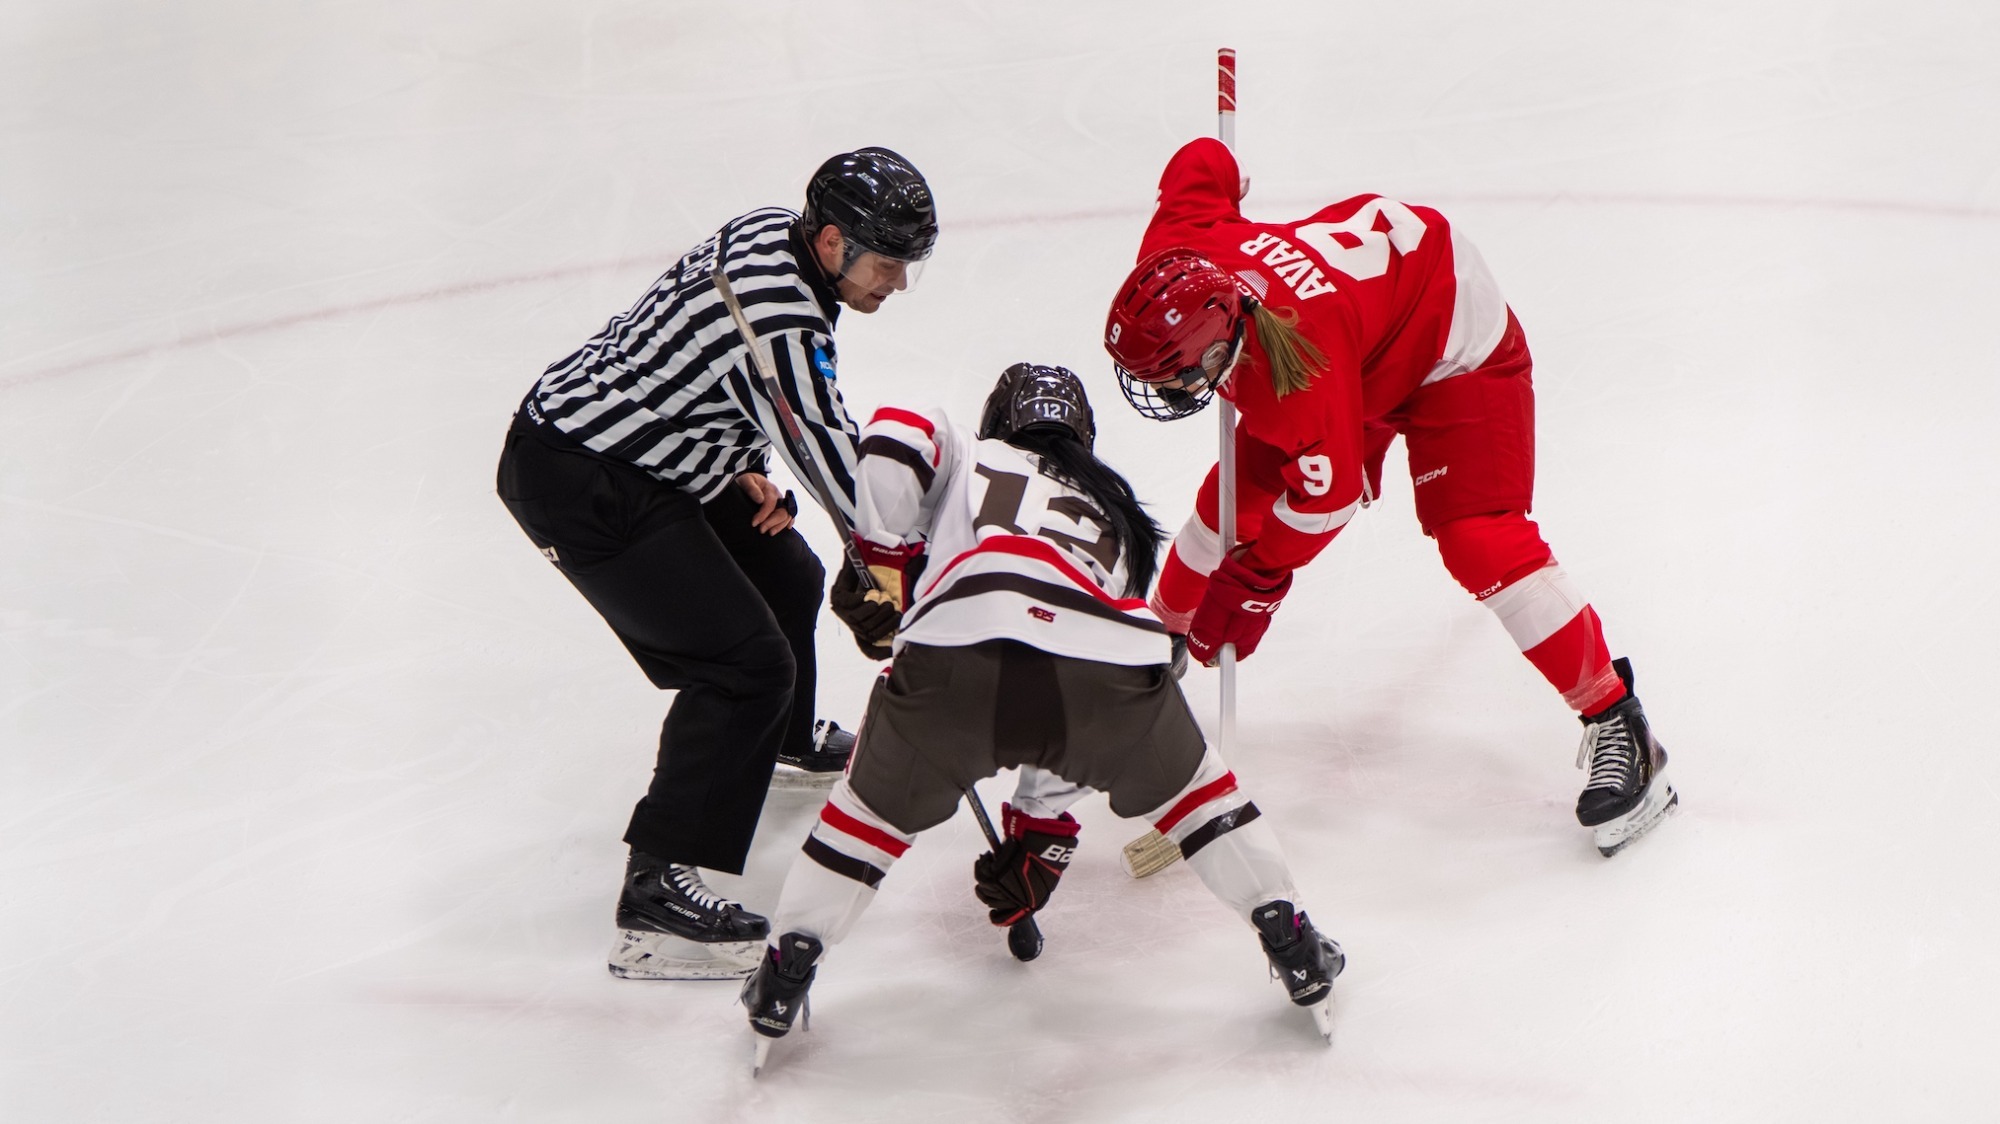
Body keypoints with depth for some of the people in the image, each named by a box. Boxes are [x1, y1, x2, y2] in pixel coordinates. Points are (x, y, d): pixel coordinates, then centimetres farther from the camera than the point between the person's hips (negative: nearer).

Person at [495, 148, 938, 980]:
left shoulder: (771, 231, 1)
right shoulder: (781, 321, -29)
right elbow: (835, 466, -23)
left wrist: (745, 467, 10)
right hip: (580, 488, -10)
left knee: (785, 579, 26)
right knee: (748, 662, -15)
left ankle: (784, 739, 55)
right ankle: (657, 893, -14)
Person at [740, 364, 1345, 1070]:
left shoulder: (967, 457, 34)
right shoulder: (1116, 512, 42)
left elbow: (893, 437, 8)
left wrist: (884, 565, 20)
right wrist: (1041, 831, 48)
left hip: (957, 654, -2)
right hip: (1110, 666, 2)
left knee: (878, 803, 26)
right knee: (1184, 787, 32)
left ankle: (783, 982, 26)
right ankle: (1294, 948, 33)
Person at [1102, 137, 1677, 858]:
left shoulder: (1299, 365, -43)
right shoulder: (1172, 260, -24)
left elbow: (1329, 492, -29)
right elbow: (1204, 160, -3)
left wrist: (1256, 576, -16)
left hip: (1457, 342, -8)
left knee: (1477, 540, -19)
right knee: (1239, 491, 7)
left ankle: (1615, 723, -12)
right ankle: (1162, 635, 31)